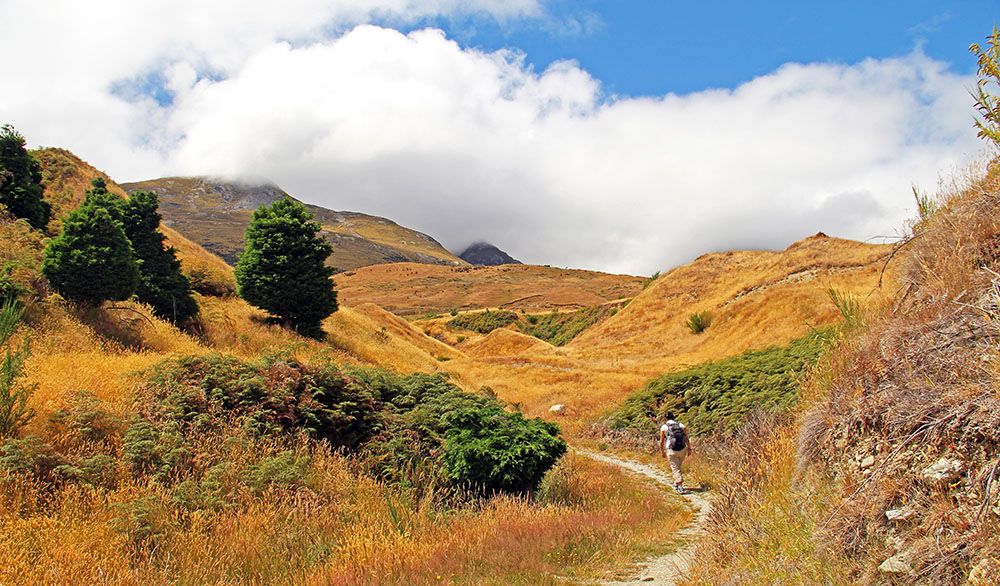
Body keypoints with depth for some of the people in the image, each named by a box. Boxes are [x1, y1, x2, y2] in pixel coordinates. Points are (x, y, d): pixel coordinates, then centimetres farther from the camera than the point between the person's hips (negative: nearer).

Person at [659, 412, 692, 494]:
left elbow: (661, 441, 1)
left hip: (671, 451, -3)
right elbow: (687, 438, 3)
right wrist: (689, 449, 11)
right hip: (682, 450, 3)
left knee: (675, 469, 1)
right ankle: (676, 483, 35)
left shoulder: (664, 427, 0)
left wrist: (662, 451, 13)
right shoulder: (681, 425, 6)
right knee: (678, 466, 23)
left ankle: (680, 488, -10)